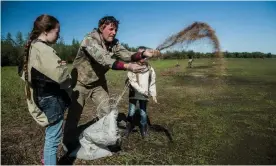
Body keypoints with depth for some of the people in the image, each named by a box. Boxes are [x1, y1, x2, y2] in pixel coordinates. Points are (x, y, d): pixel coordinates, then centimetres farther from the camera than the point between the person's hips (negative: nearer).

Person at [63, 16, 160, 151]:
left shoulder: (113, 43, -6)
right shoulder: (90, 40, -27)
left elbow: (126, 55, -21)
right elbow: (103, 59, -42)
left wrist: (143, 54, -39)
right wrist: (127, 66, -53)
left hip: (98, 83, 6)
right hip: (80, 82, -5)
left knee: (106, 112, 7)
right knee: (74, 114, 4)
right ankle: (70, 145, 26)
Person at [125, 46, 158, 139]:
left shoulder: (150, 69, -3)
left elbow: (152, 82, 1)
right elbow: (132, 82, -15)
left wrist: (153, 94, -8)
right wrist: (142, 91, -20)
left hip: (144, 95, 1)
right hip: (134, 93, -1)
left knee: (143, 113, 8)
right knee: (131, 112, 6)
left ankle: (143, 129, 31)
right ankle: (129, 127, 31)